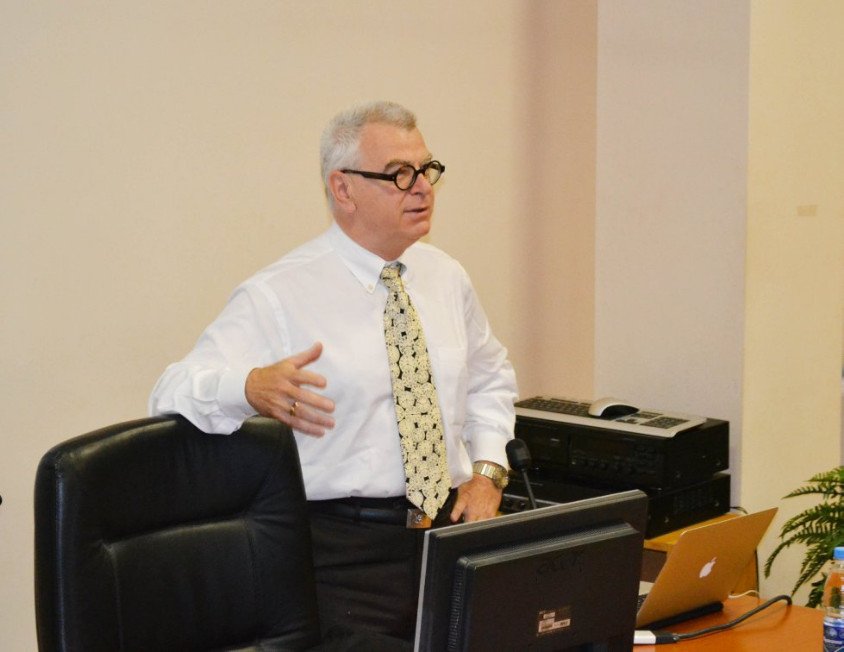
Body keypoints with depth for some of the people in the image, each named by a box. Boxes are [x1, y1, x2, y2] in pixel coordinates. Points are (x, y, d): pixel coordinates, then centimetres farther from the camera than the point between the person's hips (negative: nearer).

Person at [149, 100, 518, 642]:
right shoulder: (279, 296, -10)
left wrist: (488, 472, 8)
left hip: (451, 528, 6)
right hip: (345, 550, -5)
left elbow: (490, 378, 25)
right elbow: (173, 392, -16)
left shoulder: (446, 277, 10)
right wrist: (252, 387, -37)